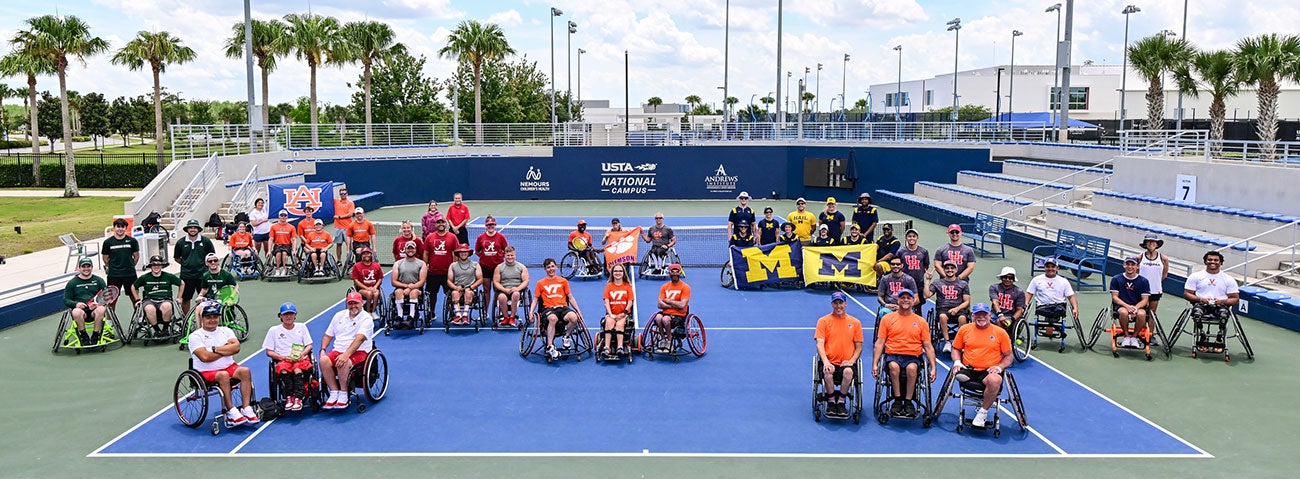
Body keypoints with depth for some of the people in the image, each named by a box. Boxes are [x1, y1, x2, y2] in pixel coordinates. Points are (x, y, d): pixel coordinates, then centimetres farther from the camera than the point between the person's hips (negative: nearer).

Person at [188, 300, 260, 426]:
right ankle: (231, 412, -33)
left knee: (245, 371, -25)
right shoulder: (195, 336, -1)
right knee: (223, 375, -36)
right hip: (206, 372, -4)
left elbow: (236, 347, -5)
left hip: (229, 367, 5)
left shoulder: (225, 331, 13)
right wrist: (227, 350, -6)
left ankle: (246, 408, -27)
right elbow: (205, 357, -17)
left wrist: (215, 349, -12)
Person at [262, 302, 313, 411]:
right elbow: (269, 352, 10)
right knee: (283, 369, -37)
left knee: (297, 368, -36)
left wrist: (302, 354, -8)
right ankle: (289, 397, -42)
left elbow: (309, 345, 15)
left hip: (301, 359, 0)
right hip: (282, 360, 0)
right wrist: (282, 357, -9)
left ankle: (298, 398, -45)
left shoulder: (301, 327, 19)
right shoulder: (274, 330, 15)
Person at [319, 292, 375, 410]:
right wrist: (322, 349, 2)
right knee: (324, 360, -26)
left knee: (343, 363, -36)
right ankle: (334, 393, -19)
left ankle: (343, 395, -20)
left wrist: (347, 354, -31)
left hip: (359, 352, -5)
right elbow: (328, 335, 21)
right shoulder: (339, 315, 16)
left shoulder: (366, 319, -5)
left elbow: (359, 339, -19)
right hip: (338, 350, 5)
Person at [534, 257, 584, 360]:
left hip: (563, 307, 2)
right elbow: (536, 299, 18)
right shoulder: (540, 283, 17)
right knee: (553, 318, -40)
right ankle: (550, 347, -38)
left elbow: (570, 298, 21)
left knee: (574, 317, -33)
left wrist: (578, 311, 9)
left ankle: (566, 337, -5)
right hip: (548, 309, -2)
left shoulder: (563, 281, 21)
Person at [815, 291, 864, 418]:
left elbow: (859, 347, 12)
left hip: (847, 362, 1)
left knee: (848, 371, -34)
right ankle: (831, 403, -11)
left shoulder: (855, 322, 12)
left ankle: (841, 403, -12)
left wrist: (851, 361, -7)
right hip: (830, 362, 0)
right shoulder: (823, 321, 8)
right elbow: (820, 344, -1)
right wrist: (825, 361, -18)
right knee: (828, 372, -34)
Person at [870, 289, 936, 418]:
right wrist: (874, 364, -3)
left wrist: (933, 368, 2)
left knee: (911, 368, -35)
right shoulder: (887, 319, 10)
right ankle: (897, 401, -20)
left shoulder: (921, 321, 13)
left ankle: (908, 401, -18)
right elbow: (879, 343, 7)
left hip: (912, 357, 1)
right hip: (892, 355, 0)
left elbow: (928, 347, 12)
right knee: (894, 366, -36)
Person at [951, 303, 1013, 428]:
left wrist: (999, 367, -7)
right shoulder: (964, 329, 12)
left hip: (989, 371, -2)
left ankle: (983, 411, -15)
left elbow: (1008, 356, 11)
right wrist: (957, 361, 2)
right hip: (968, 370, 2)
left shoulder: (1000, 332, 8)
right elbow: (956, 349, 22)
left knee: (995, 380, -37)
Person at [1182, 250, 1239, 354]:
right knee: (1197, 310, -37)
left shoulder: (1229, 279, 12)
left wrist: (1222, 301, -11)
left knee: (1224, 312, -36)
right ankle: (1200, 338, -18)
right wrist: (1200, 299, -11)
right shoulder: (1195, 276, 10)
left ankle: (1219, 340, -20)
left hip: (1220, 305, 0)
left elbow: (1235, 299, 10)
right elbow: (1186, 294, 7)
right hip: (1202, 304, 0)